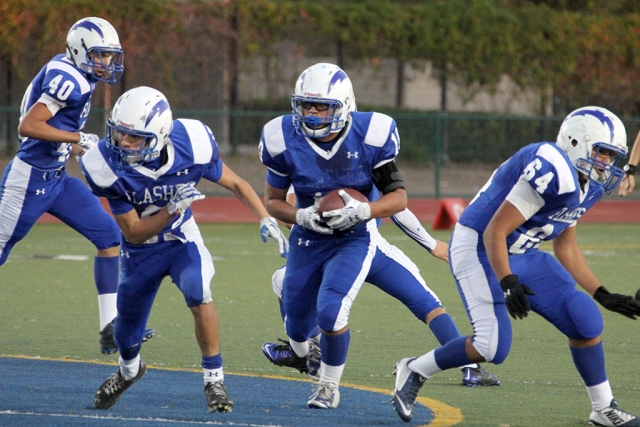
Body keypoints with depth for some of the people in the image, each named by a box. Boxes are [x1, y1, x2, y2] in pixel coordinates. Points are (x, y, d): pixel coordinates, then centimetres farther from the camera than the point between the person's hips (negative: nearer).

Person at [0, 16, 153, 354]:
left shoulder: (75, 77, 9)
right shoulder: (69, 81, -19)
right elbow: (27, 126, -26)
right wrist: (79, 139, -22)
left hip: (56, 180, 10)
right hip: (28, 180, -10)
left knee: (110, 237, 2)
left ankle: (111, 328, 1)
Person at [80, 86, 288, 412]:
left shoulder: (191, 147, -26)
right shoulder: (109, 167, -28)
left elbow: (233, 183, -6)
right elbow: (133, 232, -21)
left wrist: (266, 219, -15)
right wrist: (171, 210, -36)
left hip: (183, 241, -1)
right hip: (141, 249, 1)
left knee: (198, 295, -30)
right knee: (127, 337, 13)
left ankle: (214, 379, -14)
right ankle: (129, 371, 50)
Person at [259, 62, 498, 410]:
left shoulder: (370, 135, -18)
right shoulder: (284, 141, -14)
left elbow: (398, 197, -11)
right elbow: (273, 201, -2)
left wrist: (362, 211, -30)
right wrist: (302, 216, -23)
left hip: (357, 238, -2)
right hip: (309, 241, 2)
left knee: (330, 311, -23)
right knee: (299, 330, 8)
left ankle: (329, 385, 4)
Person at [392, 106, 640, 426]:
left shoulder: (587, 186, 5)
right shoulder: (553, 171, -25)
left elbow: (565, 248, 17)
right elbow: (494, 232, -26)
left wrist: (602, 295, 14)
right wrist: (508, 283, -34)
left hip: (520, 256, 9)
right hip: (478, 248, -9)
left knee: (584, 320, -2)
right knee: (493, 347, -17)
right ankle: (414, 371, 6)